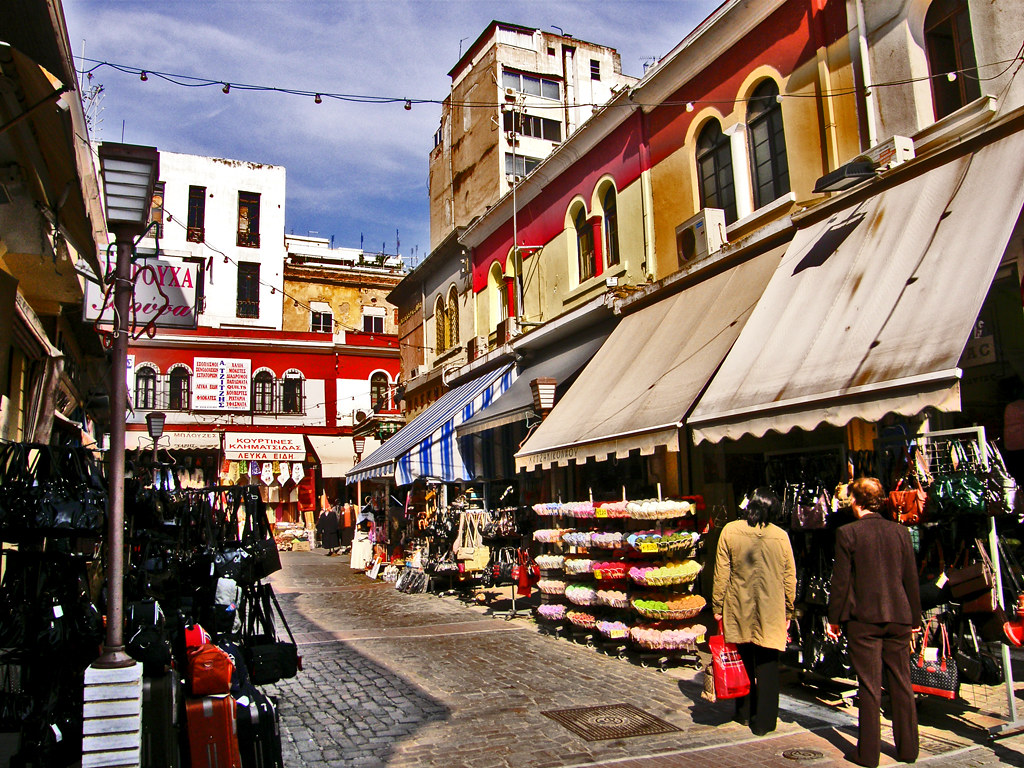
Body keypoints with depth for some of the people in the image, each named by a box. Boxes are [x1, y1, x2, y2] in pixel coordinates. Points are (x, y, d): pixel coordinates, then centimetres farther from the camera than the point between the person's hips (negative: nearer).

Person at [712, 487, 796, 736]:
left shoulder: (730, 531, -7)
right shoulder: (781, 536, -5)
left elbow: (721, 573, -5)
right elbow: (790, 578, 2)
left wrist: (717, 606, 3)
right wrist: (788, 612, 14)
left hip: (738, 611, 0)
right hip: (771, 613, 0)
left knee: (743, 661, 15)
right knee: (767, 666, 8)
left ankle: (744, 713, 28)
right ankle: (763, 722, 13)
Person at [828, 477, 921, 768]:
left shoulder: (847, 533, -9)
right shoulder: (900, 531, 2)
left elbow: (841, 580, -8)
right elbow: (911, 578, 6)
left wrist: (834, 618, 1)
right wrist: (914, 617, 15)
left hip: (863, 618, -4)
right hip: (898, 617, 4)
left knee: (870, 686, 2)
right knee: (901, 684, 14)